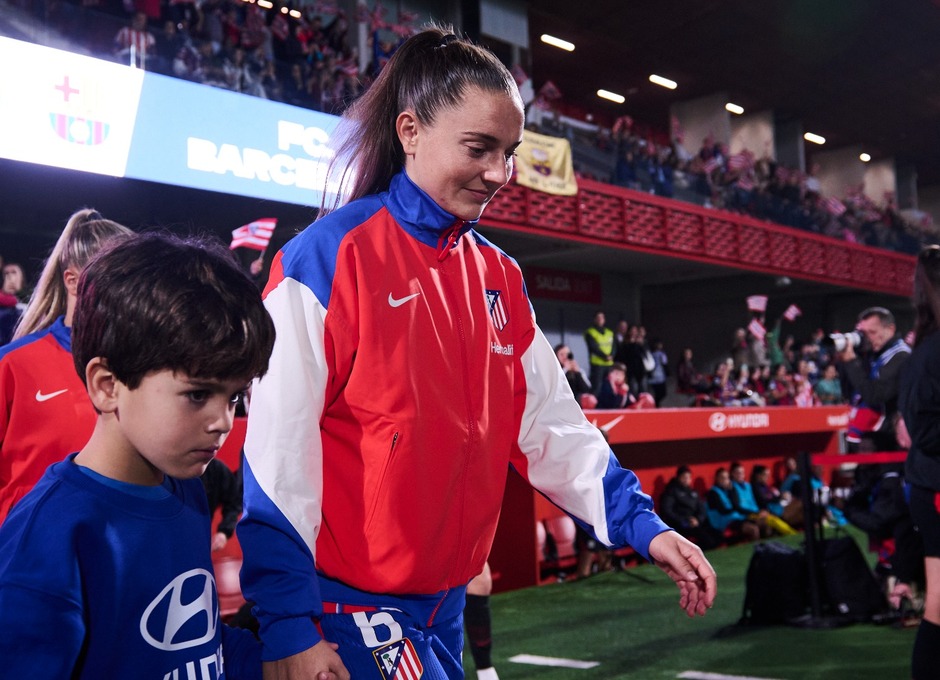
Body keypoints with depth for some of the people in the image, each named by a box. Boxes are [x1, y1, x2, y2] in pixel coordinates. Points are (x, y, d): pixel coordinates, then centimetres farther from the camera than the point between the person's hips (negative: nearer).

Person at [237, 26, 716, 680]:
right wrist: (289, 626, -18)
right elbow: (278, 447, -17)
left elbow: (551, 426, 9)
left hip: (448, 603, 7)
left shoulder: (498, 276, 7)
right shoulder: (332, 254, -14)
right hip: (348, 602, -6)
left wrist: (641, 525, 0)